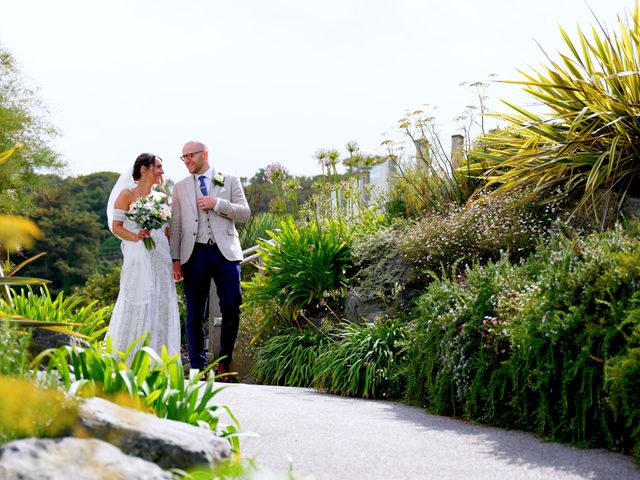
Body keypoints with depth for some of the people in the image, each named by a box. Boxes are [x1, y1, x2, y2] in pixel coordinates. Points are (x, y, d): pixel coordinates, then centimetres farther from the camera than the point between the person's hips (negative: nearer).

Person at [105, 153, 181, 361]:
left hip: (161, 259, 5)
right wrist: (135, 236, -21)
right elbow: (116, 226, -4)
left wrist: (174, 260, 9)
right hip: (138, 259, -5)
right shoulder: (127, 194, 1)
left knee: (160, 310, 2)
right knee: (136, 309, -8)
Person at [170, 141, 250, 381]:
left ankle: (224, 364, 11)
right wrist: (176, 259, 1)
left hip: (225, 252, -1)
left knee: (231, 309, -3)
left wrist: (217, 203, -11)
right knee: (194, 315, 2)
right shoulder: (180, 187, 13)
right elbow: (176, 225, 9)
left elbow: (245, 213, 2)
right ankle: (198, 367, 9)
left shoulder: (230, 181, 10)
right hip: (195, 254, 1)